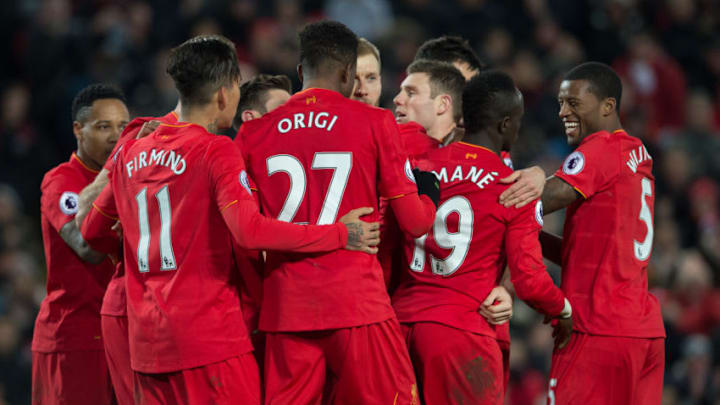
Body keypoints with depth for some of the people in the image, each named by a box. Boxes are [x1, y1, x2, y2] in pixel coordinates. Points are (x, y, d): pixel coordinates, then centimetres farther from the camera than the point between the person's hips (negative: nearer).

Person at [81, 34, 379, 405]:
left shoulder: (132, 155, 13)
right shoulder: (216, 150, -8)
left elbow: (91, 232, 23)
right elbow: (249, 230, -22)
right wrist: (339, 235, -16)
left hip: (146, 345, 7)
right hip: (209, 339, -7)